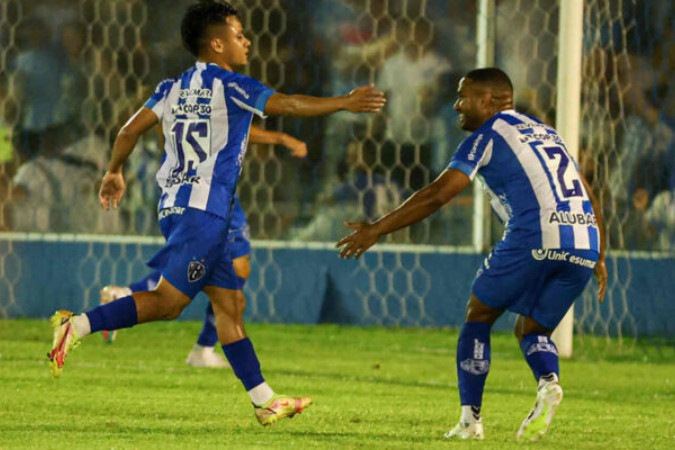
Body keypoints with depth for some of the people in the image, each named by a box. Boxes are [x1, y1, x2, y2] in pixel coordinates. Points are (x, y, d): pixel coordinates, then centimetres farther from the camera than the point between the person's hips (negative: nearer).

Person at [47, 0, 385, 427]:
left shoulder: (173, 87, 13)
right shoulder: (229, 85, -5)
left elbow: (130, 130, 8)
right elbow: (287, 104, -9)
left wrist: (114, 172, 23)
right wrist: (346, 103, -1)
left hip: (176, 206, 9)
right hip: (204, 209, -9)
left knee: (230, 304, 9)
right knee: (167, 302, -12)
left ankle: (266, 401, 11)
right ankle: (78, 326, -21)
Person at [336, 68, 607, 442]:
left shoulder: (488, 136, 7)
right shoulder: (544, 132, 29)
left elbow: (437, 195, -2)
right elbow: (588, 197, 28)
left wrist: (377, 229, 2)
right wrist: (599, 258, 32)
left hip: (535, 236, -6)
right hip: (584, 243, 6)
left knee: (478, 315, 13)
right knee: (531, 330, 20)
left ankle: (470, 418, 7)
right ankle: (548, 383, -12)